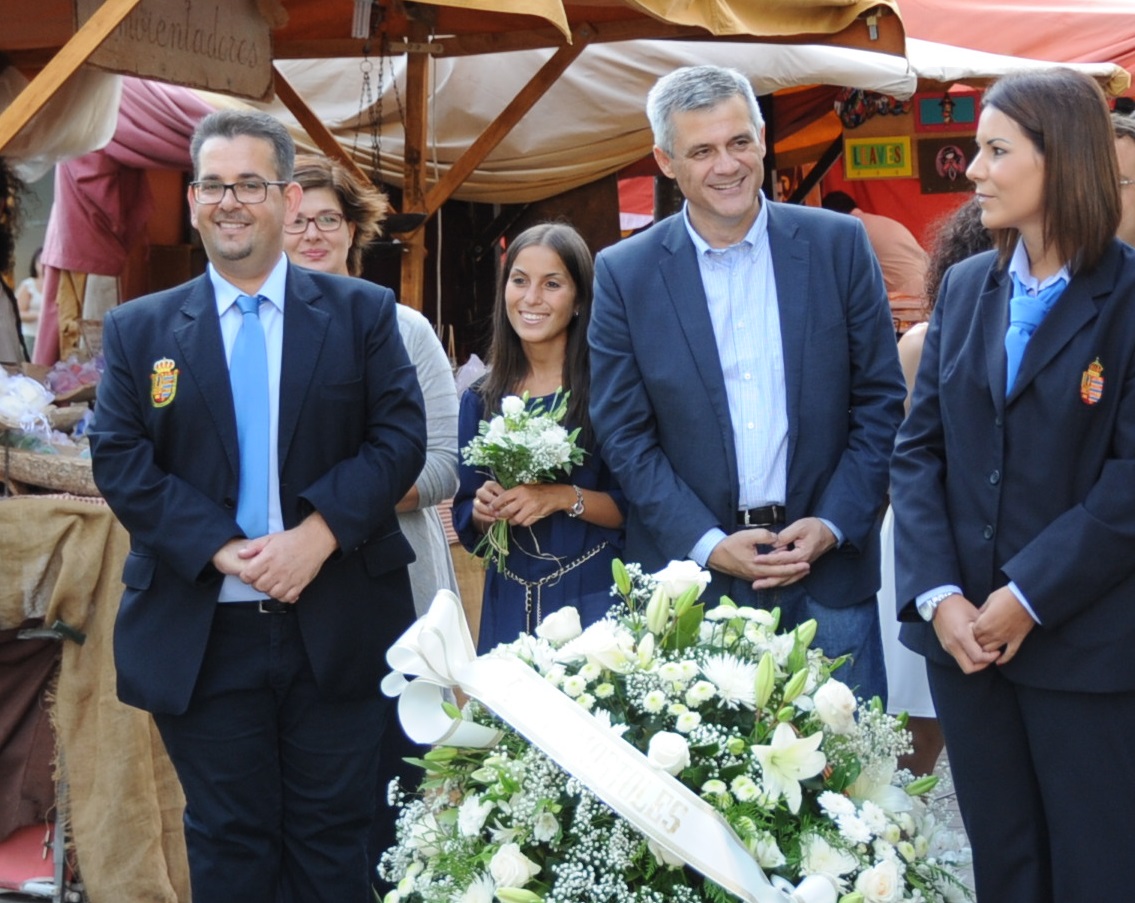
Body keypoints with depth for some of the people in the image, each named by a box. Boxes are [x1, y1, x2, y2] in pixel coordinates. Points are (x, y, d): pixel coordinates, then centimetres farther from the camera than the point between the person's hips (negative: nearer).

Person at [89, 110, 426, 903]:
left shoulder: (362, 312, 4)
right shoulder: (138, 330, 6)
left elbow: (401, 436, -3)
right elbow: (120, 461, -3)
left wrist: (320, 533, -17)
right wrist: (223, 550, -16)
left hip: (338, 629, 0)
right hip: (200, 636, 1)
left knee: (333, 837, 9)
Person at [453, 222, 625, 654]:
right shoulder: (481, 400, 8)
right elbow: (466, 520, 13)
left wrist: (565, 498, -19)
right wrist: (484, 510, -7)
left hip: (594, 597, -3)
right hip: (509, 605, 4)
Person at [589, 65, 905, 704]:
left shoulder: (839, 244, 1)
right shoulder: (625, 274, 0)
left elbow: (881, 401, 3)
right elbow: (625, 434, 1)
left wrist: (833, 525, -7)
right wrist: (707, 544, -9)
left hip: (829, 568, 1)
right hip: (691, 571, 0)